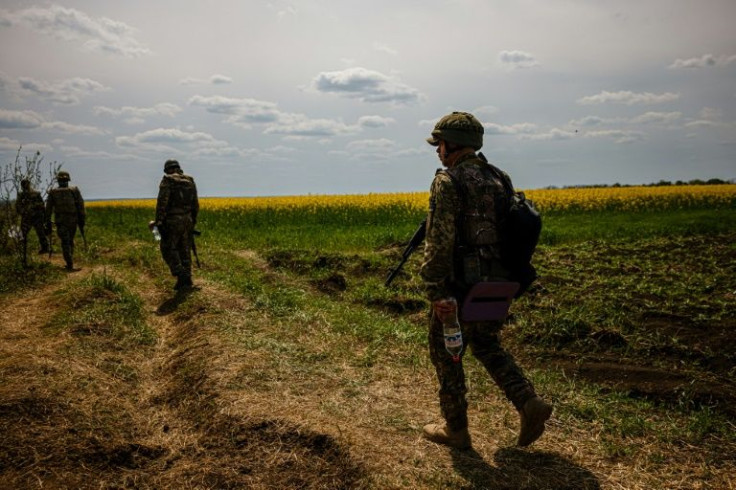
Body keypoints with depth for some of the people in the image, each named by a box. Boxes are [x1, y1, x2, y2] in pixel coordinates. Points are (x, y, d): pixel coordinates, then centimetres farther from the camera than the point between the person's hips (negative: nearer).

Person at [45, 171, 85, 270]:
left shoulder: (53, 193, 0)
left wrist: (48, 224, 8)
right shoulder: (75, 191, -1)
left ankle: (70, 265, -8)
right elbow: (81, 207, -4)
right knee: (70, 241, 19)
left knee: (65, 243, 1)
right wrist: (82, 221, 3)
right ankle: (70, 262, 21)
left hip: (60, 222, -1)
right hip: (73, 221, 1)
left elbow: (48, 210, 2)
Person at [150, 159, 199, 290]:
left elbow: (162, 202, -15)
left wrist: (158, 221, -11)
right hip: (187, 220, 6)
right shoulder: (190, 181, 12)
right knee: (184, 251, 10)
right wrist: (193, 221, 23)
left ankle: (181, 275, -10)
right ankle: (187, 281, 9)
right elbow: (195, 204, 14)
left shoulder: (167, 181, -6)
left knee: (168, 249, 4)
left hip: (173, 221, -6)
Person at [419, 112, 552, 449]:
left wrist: (435, 290, -20)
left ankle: (455, 430, 19)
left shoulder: (448, 181, -13)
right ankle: (528, 403, 7)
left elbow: (439, 241, -21)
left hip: (461, 285, -7)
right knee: (486, 347, 23)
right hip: (495, 283, 8)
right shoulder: (496, 179, 12)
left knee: (445, 354, 9)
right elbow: (504, 231, 16)